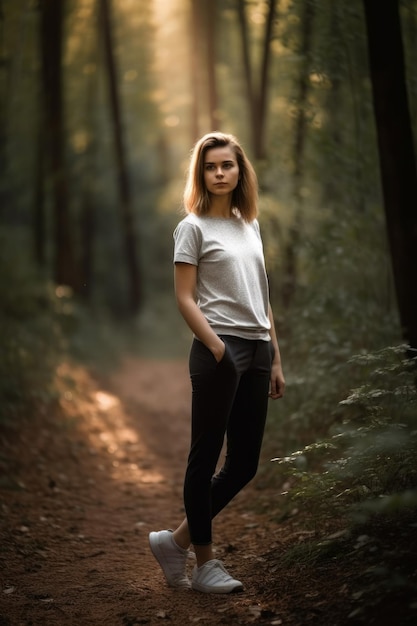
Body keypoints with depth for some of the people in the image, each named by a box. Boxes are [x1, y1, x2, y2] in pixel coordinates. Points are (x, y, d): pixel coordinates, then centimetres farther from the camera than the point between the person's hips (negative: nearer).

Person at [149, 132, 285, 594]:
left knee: (244, 463, 7)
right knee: (206, 456, 1)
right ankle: (205, 562, 14)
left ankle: (176, 540, 21)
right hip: (219, 349, -7)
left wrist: (275, 359, 14)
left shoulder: (250, 226, 17)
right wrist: (219, 350, -17)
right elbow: (185, 299, -8)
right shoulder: (193, 227, -2)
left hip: (257, 351, 7)